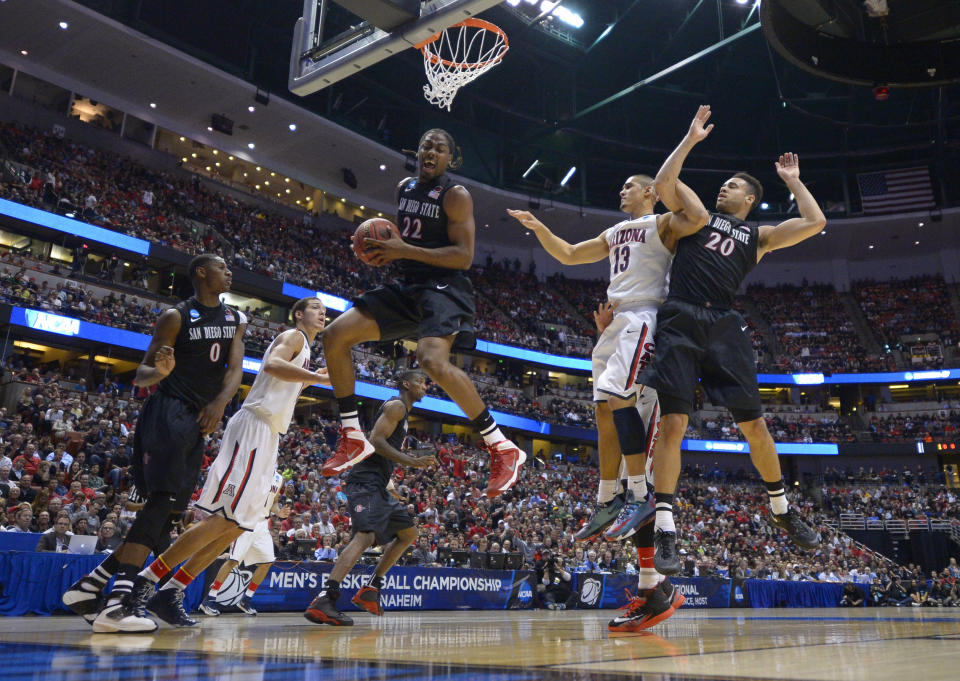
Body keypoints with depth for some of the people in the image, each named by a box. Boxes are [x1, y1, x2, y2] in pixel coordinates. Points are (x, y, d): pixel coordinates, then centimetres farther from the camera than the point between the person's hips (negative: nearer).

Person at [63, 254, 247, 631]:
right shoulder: (176, 317, -2)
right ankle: (117, 602, -23)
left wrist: (220, 402, -16)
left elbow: (235, 369, 4)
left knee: (169, 512, 6)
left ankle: (89, 585, 15)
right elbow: (141, 376, -3)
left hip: (198, 422, 7)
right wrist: (159, 370, -27)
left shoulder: (235, 319, 15)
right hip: (168, 412, -7)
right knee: (162, 500, -21)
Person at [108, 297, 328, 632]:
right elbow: (272, 365, -23)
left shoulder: (303, 348, 27)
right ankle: (145, 582, -13)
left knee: (239, 524, 5)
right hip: (253, 427, -10)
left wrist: (310, 380, 30)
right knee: (223, 518, -17)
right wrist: (317, 377, -21)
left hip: (266, 437, 10)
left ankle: (171, 593, 7)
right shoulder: (293, 336, -1)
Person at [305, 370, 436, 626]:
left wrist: (414, 457, 23)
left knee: (408, 532, 17)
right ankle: (324, 600, -34)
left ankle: (370, 590, 14)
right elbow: (375, 440, -18)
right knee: (366, 536, -26)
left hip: (378, 485, 11)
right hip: (366, 481, -11)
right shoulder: (396, 406, -6)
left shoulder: (402, 412, 26)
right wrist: (411, 461, -20)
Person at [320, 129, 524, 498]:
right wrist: (386, 249, 4)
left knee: (432, 360, -35)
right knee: (334, 336, 0)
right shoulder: (404, 188, 15)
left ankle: (502, 448, -21)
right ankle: (353, 440, 8)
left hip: (444, 286, -8)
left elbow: (464, 256, -16)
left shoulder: (455, 195, -8)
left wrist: (405, 250, -20)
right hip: (408, 286, 9)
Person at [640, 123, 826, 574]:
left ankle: (781, 510, 26)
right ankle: (665, 530, -6)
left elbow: (815, 222, 10)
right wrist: (691, 137, 12)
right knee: (673, 422, -10)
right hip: (680, 321, -1)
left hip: (723, 325, 2)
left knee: (754, 424, 5)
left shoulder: (758, 236, 20)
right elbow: (663, 182, 7)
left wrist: (792, 180, 20)